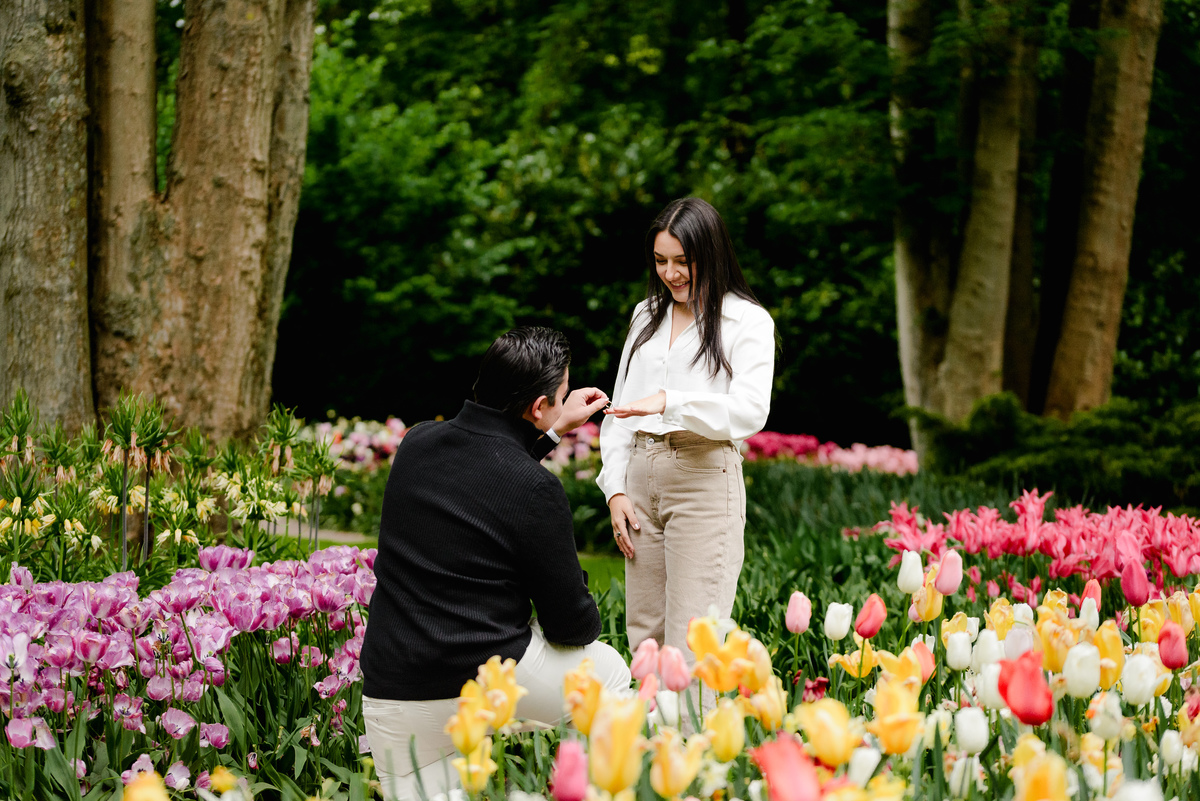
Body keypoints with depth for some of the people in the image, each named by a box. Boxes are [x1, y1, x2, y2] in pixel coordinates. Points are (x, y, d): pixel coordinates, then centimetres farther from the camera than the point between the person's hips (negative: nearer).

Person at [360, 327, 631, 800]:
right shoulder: (536, 489, -14)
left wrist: (554, 431, 34)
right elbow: (571, 624, -6)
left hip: (390, 688, 5)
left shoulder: (416, 443, 3)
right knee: (609, 672, 22)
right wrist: (588, 619, 18)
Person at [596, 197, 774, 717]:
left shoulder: (747, 322, 0)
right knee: (644, 636, 6)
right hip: (641, 476, 6)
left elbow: (749, 411, -13)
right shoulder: (647, 315, 17)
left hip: (705, 479, -6)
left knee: (691, 644, -11)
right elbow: (621, 407, 17)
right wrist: (616, 489, 6)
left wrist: (669, 402, -25)